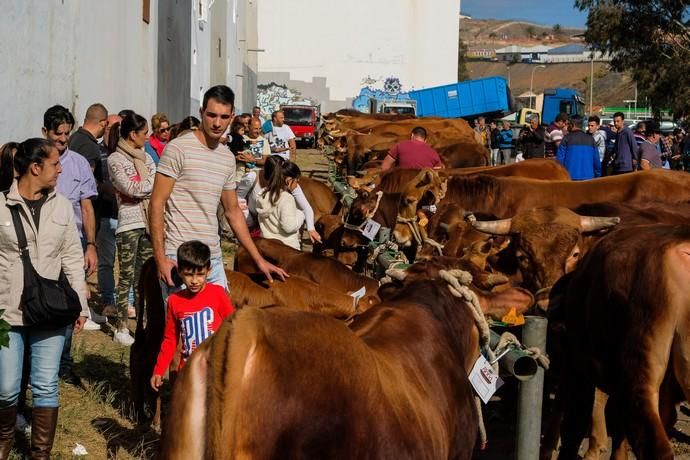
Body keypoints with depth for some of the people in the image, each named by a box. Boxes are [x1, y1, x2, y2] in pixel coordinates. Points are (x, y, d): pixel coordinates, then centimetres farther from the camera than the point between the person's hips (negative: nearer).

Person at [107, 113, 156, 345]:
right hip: (129, 224, -6)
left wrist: (143, 187, -8)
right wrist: (153, 181, -4)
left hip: (149, 220, 6)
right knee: (127, 277, -3)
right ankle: (121, 328, 3)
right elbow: (132, 189, -14)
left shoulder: (145, 157, 14)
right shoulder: (115, 160, -6)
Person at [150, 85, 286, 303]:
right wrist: (160, 258, -16)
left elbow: (233, 211, 21)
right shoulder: (178, 149, -8)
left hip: (214, 258, 7)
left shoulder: (227, 158, 13)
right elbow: (156, 204, -9)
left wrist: (259, 260, 19)